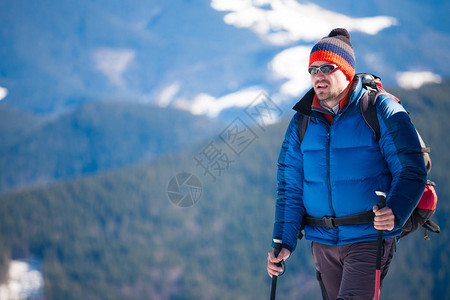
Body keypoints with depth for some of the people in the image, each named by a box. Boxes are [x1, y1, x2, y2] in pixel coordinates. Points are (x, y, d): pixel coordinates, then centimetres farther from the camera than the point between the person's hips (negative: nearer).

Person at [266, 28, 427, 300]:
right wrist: (284, 241, -1)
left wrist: (395, 213, -30)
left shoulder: (381, 111, -7)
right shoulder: (303, 121, 7)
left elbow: (411, 171, -11)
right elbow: (290, 185, 9)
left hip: (370, 238, -5)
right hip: (323, 241, 5)